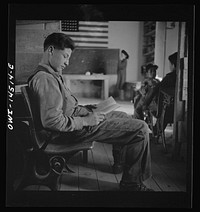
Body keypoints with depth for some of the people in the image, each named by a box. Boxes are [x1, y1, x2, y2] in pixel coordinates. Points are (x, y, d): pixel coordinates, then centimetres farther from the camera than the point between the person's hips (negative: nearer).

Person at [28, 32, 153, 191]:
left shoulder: (52, 74, 13)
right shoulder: (44, 79, -21)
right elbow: (52, 121, -30)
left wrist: (85, 108, 11)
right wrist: (85, 121, -21)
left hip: (75, 118, 11)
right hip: (72, 130, -11)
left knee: (124, 116, 28)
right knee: (140, 129, -13)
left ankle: (119, 160, 40)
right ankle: (132, 184, -1)